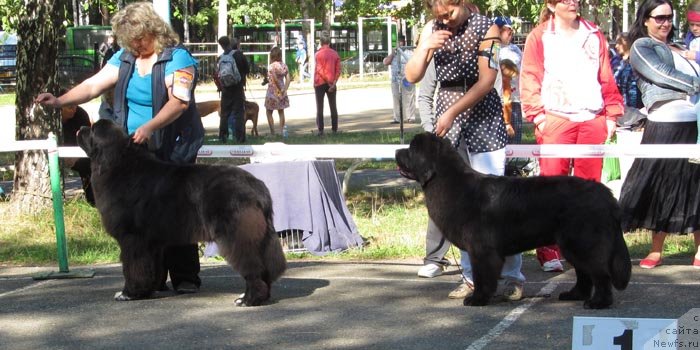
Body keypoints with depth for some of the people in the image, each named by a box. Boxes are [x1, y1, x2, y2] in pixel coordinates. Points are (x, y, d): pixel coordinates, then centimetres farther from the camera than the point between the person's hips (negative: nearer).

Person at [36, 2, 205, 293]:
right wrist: (60, 101, -10)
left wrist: (149, 127, -34)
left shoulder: (177, 58, -9)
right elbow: (94, 85, 5)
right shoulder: (124, 58, 10)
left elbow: (178, 101, -21)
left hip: (172, 151, -5)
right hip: (133, 150, 5)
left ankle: (185, 277, 2)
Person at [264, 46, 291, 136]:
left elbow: (275, 79, -23)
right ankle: (282, 131, 13)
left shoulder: (271, 66, -15)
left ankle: (272, 132, 2)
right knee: (281, 112, 13)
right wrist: (284, 89, -4)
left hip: (273, 91, -5)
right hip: (282, 93, 5)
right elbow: (288, 79, -2)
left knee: (269, 112, 7)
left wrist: (280, 89, -13)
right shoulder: (284, 65, 3)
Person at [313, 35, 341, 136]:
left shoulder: (319, 54, -9)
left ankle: (320, 130, -5)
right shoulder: (335, 54, 4)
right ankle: (335, 129, 9)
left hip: (320, 83, -4)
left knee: (319, 108, 1)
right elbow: (338, 70, -2)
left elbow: (319, 70, -16)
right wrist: (334, 83, -7)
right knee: (333, 107, 11)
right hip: (331, 84, 4)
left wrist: (328, 81, -12)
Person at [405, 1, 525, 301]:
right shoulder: (432, 30, 6)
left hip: (483, 117, -4)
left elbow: (486, 79, -13)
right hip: (446, 119, 4)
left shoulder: (485, 28, -6)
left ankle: (512, 275, -2)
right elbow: (412, 77, 3)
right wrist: (425, 48, -15)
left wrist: (453, 112, -18)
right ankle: (472, 276, 7)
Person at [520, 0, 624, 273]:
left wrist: (611, 113, 9)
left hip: (593, 119, 3)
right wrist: (536, 114, -9)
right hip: (555, 118, -3)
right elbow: (529, 77, 1)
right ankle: (549, 252, -2)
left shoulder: (594, 36, 17)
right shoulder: (539, 37, 7)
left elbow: (607, 78, 16)